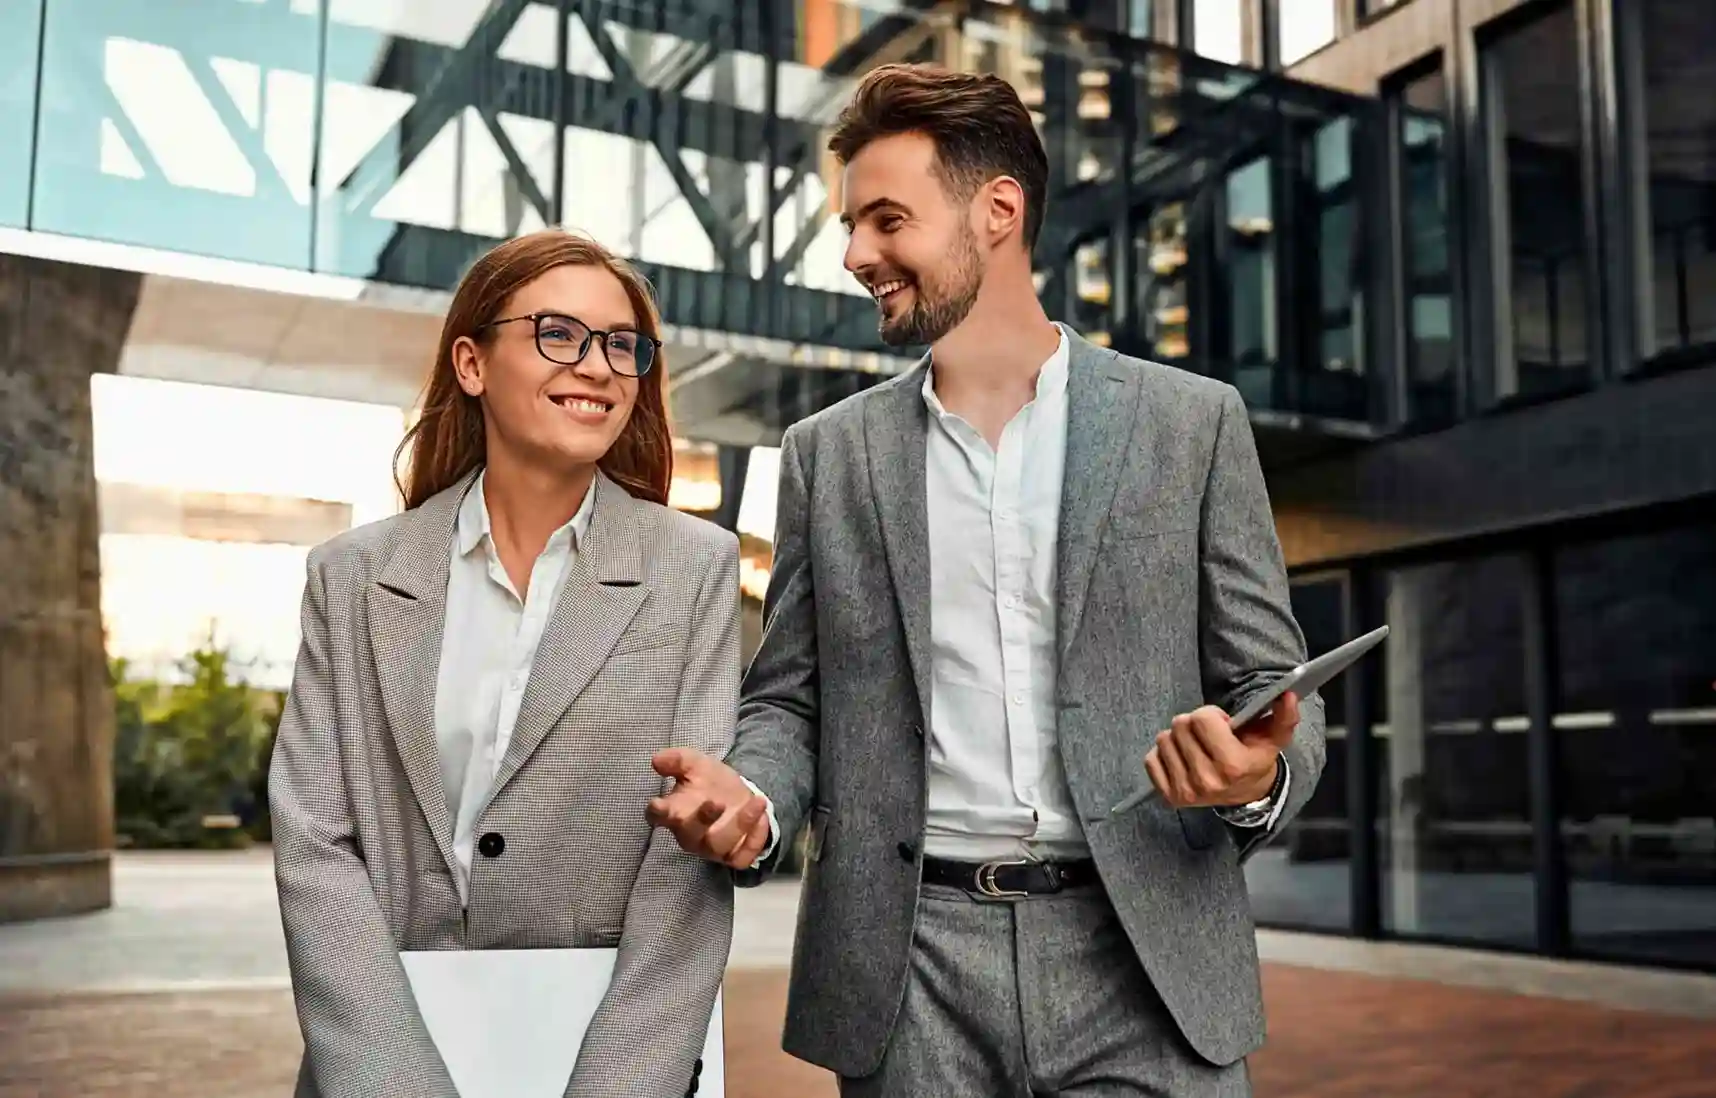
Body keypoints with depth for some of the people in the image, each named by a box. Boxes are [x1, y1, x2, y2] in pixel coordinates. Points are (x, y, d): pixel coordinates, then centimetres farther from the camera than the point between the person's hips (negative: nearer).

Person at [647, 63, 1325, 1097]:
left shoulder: (1193, 422, 3)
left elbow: (1270, 684, 5)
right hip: (909, 967, 2)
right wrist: (753, 799, -11)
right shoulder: (829, 453, 8)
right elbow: (788, 700, 10)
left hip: (1142, 956, -1)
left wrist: (1259, 778, -17)